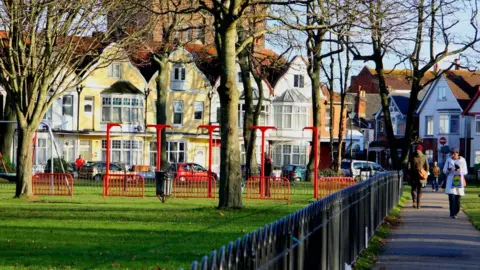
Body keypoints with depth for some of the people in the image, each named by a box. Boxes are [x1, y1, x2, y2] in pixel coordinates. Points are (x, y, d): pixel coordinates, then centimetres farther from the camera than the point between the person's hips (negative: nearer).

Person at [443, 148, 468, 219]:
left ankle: (456, 212, 18)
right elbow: (444, 170, 8)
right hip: (451, 180, 0)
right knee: (451, 197, -13)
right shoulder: (449, 160, 4)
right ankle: (452, 213, -14)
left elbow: (465, 172, 3)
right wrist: (448, 169, -14)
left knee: (457, 197, 3)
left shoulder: (462, 160, 2)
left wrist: (459, 169, -17)